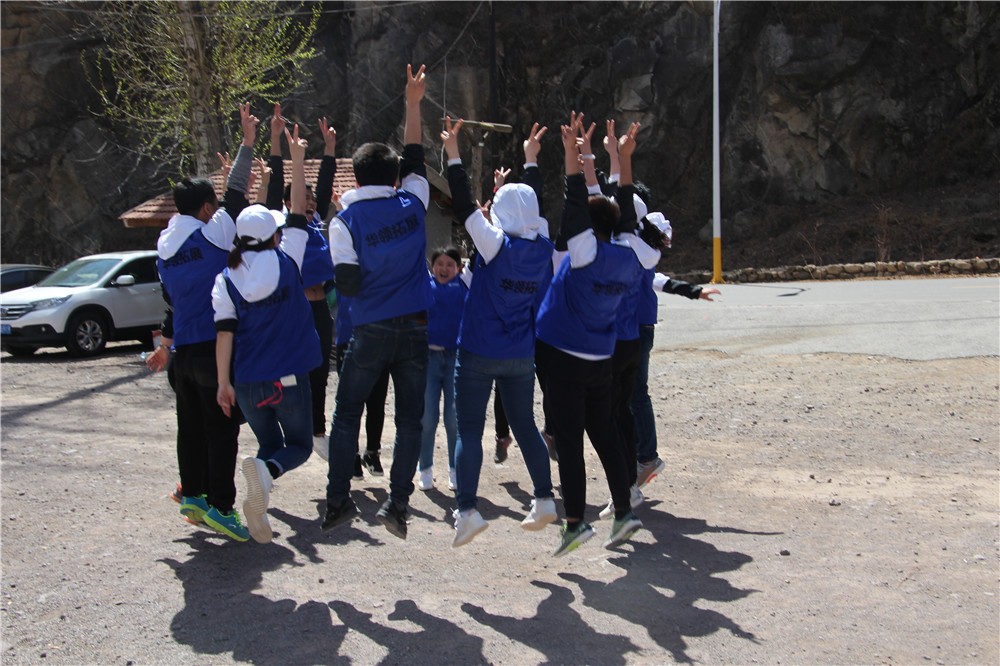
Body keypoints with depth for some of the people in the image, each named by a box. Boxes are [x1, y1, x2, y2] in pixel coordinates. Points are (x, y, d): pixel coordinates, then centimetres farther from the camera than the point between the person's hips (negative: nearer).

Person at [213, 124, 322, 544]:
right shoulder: (286, 263, -3)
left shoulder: (226, 280, -1)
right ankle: (265, 471, -21)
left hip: (247, 382, 3)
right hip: (289, 377, -2)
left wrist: (223, 382, -2)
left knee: (268, 443, 21)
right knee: (299, 444, 12)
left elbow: (225, 331, -6)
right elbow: (298, 214, 7)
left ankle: (258, 514, 2)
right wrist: (297, 160, 12)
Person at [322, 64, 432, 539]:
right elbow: (415, 160, 18)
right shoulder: (411, 205, 1)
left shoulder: (346, 220, -7)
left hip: (370, 330, -2)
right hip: (415, 326, 2)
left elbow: (347, 284, -11)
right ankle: (397, 504, 2)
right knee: (410, 418, 7)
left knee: (346, 415, 12)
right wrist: (413, 105, 26)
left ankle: (338, 502, 12)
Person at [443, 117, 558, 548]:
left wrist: (453, 155, -5)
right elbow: (534, 208, 17)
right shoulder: (543, 248, -1)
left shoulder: (496, 244, -14)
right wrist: (531, 160, 27)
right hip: (522, 356, 5)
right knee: (525, 426, 17)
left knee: (469, 431, -1)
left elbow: (464, 206, -11)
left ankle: (467, 510, -8)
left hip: (478, 354, -5)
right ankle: (544, 500, 17)